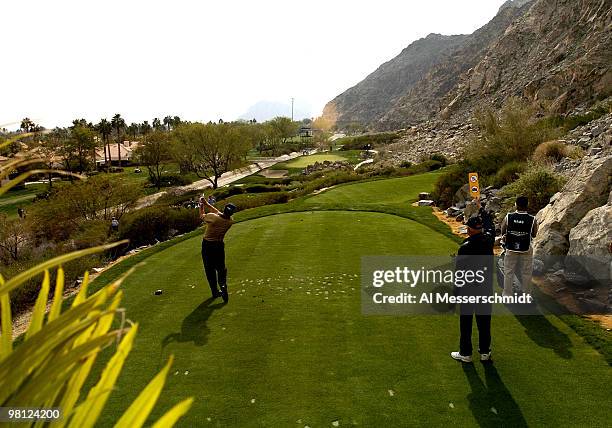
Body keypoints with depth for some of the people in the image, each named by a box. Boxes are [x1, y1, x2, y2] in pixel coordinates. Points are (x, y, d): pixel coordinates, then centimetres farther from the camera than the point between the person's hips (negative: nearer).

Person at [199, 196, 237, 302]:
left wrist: (201, 205, 15)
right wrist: (206, 203, 6)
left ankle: (215, 292, 13)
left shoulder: (213, 217, -23)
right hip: (219, 246, 2)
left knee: (210, 269, 9)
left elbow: (202, 216, -2)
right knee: (221, 268, 11)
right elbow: (218, 212, 4)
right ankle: (223, 285, -16)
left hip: (207, 245, -2)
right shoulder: (230, 222, -8)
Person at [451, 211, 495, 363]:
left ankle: (465, 353, 19)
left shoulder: (465, 248, -21)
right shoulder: (488, 240, -9)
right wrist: (483, 212, 32)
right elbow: (491, 228, 16)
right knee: (484, 320, 16)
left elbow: (459, 271, -15)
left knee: (466, 321, 9)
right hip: (486, 288, 5)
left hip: (468, 289, -5)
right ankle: (485, 352, 28)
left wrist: (456, 291, -3)